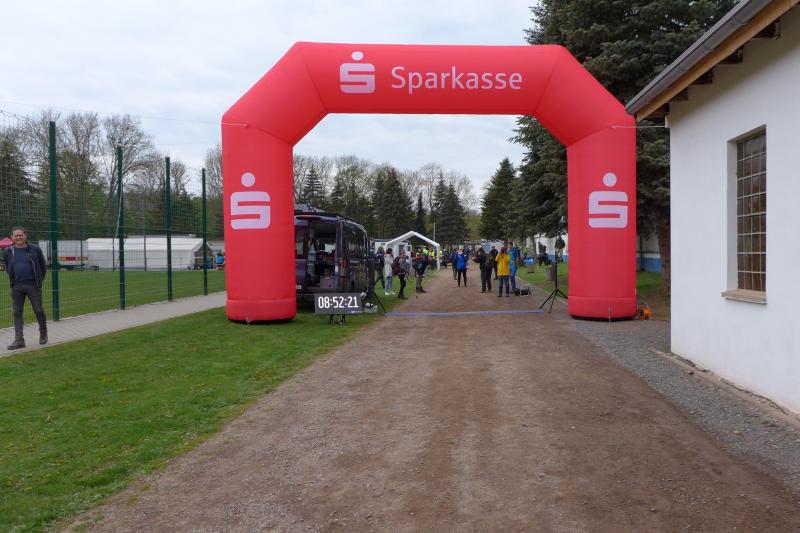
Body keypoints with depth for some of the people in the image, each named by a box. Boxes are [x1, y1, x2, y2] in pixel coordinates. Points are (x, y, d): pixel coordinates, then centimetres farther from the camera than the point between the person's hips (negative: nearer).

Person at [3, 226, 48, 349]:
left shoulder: (35, 249, 0)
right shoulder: (7, 252, 5)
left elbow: (43, 267, 9)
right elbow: (7, 268, 19)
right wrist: (13, 281, 13)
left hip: (33, 285, -2)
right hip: (16, 287, 2)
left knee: (39, 310, 2)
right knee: (17, 313, 2)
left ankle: (43, 333, 24)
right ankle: (19, 339, 6)